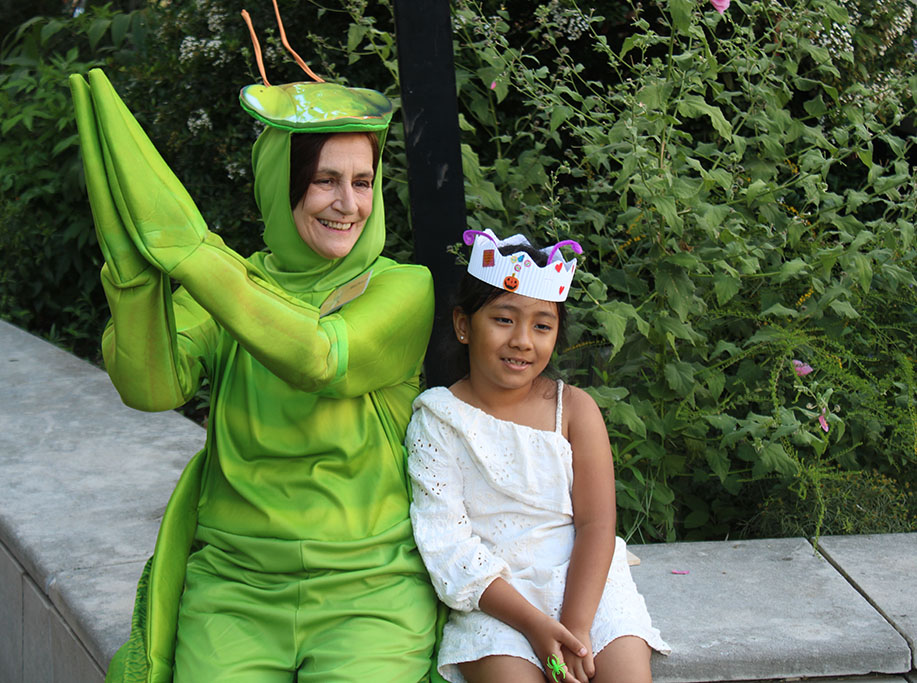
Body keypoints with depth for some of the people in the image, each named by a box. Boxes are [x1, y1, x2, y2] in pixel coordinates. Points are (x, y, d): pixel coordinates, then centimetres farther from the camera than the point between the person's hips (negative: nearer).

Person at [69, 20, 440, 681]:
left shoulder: (405, 290, 0)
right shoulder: (224, 287, 7)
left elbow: (318, 359, -20)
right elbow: (151, 387, -11)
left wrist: (182, 241, -22)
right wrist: (134, 246, -23)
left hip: (369, 590, -1)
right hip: (235, 585, 2)